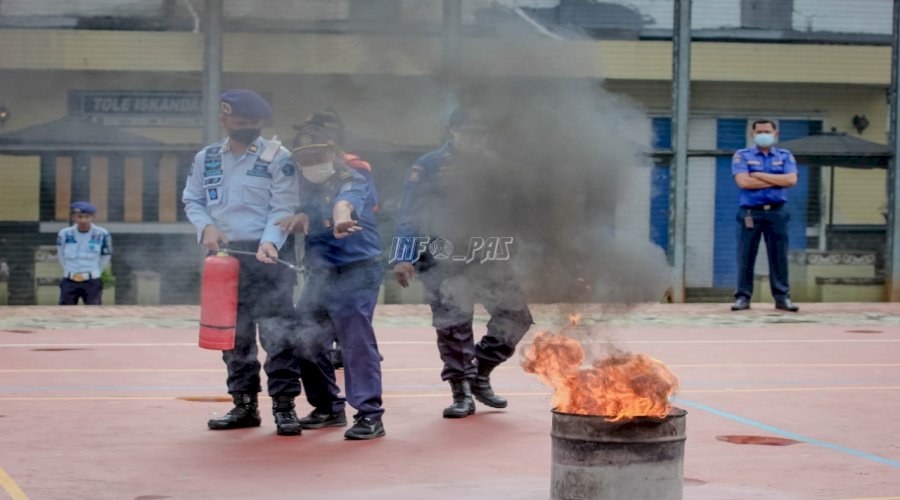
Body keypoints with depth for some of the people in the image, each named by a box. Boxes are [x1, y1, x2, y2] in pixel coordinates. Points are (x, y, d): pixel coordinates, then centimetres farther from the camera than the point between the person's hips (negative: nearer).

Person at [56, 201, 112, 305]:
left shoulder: (102, 234, -9)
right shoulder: (65, 234, -6)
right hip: (69, 282, 1)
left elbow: (106, 256, 6)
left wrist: (95, 272, 9)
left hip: (92, 283, -1)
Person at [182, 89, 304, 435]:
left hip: (268, 254, -4)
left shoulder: (277, 157, -3)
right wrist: (206, 227, -4)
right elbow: (192, 199, 16)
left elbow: (284, 208, -7)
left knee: (276, 331, -9)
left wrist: (269, 243, -23)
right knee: (234, 333, 10)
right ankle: (244, 405, 19)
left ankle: (284, 406, -5)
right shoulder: (206, 159, 10)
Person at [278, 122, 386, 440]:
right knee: (306, 342, 11)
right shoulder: (307, 185, 11)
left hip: (356, 273, -8)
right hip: (319, 273, 8)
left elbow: (345, 203, -36)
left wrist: (341, 219, -60)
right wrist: (298, 219, -19)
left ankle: (369, 415, -10)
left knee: (356, 342, -14)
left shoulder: (352, 182, -13)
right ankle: (328, 408, 26)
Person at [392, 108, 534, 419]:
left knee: (516, 315, 0)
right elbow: (409, 216, -6)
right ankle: (462, 394, 4)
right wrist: (404, 258, -15)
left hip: (489, 260, 5)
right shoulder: (428, 168, -2)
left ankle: (480, 373, 17)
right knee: (453, 326, -7)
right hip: (445, 264, -4)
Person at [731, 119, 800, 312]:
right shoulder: (742, 156, 5)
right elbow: (743, 181, -11)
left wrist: (759, 175, -8)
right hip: (750, 213, -1)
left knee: (779, 256, 1)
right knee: (746, 256, -2)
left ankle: (782, 297, 5)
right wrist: (777, 180, -7)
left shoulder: (785, 156, 11)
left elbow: (791, 180, -6)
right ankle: (742, 297, 3)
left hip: (776, 212, 1)